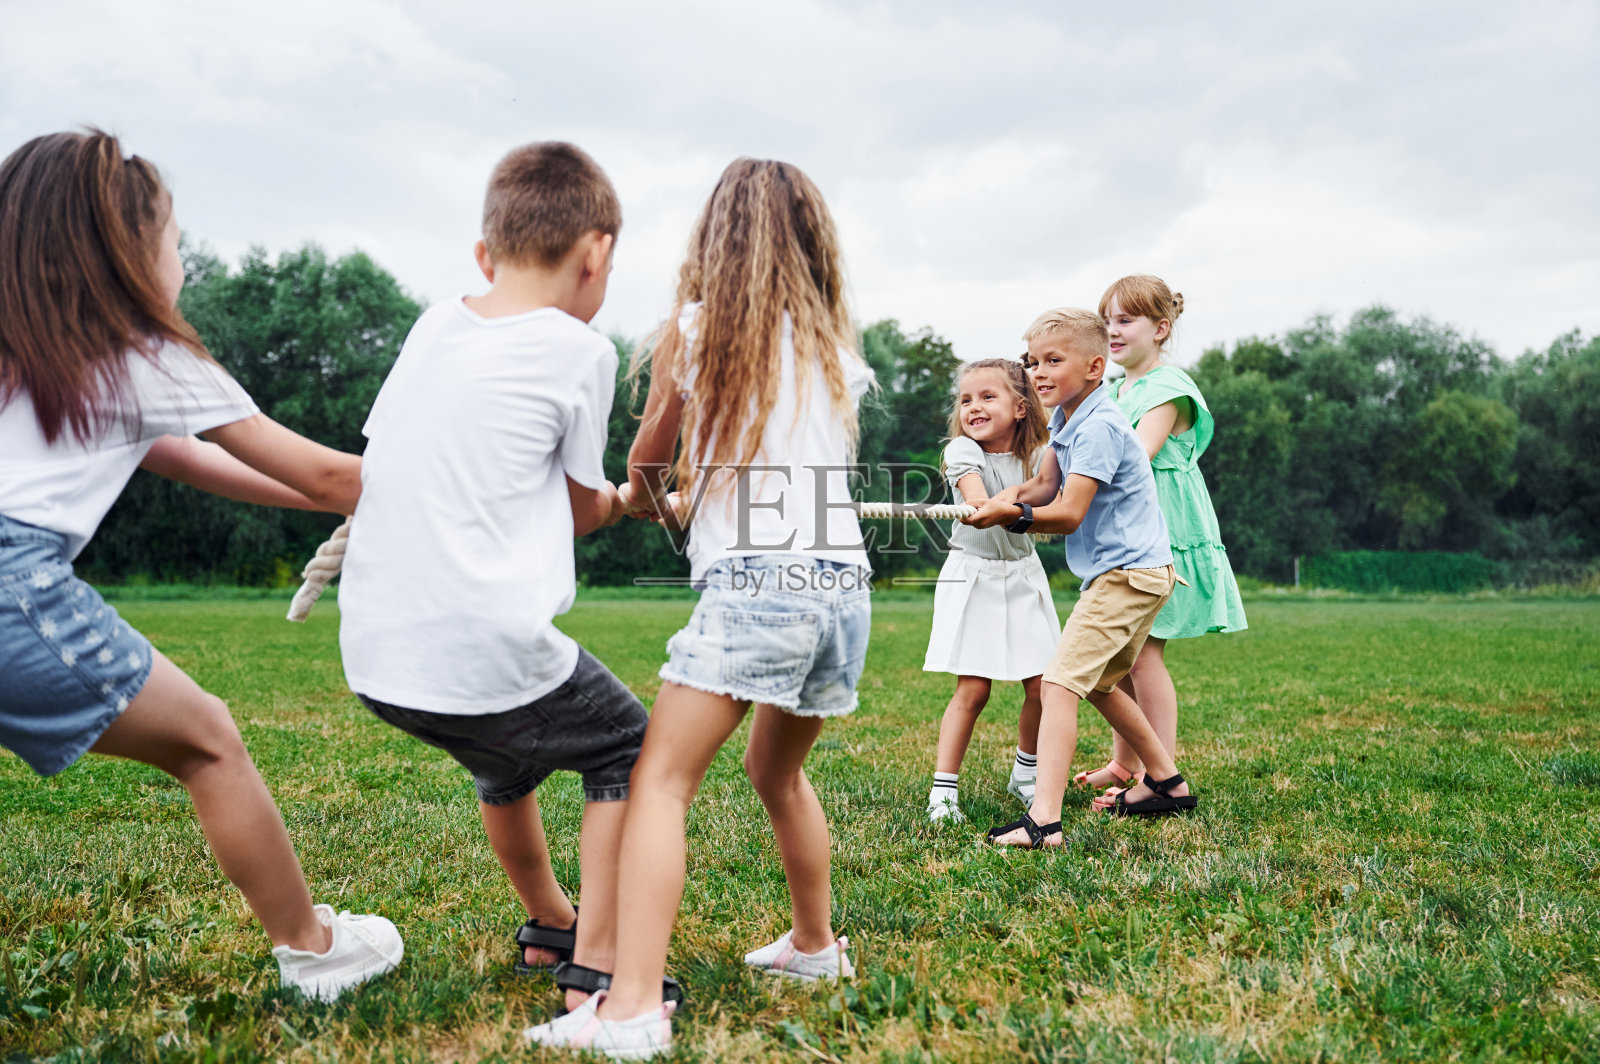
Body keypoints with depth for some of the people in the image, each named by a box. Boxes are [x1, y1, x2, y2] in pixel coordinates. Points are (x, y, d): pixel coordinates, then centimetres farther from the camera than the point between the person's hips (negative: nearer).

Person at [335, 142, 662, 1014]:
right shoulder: (578, 350, -6)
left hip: (373, 657, 7)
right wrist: (627, 499, 28)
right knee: (626, 748, 18)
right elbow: (582, 507, 5)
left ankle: (547, 925, 50)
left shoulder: (431, 328, 10)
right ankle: (594, 966, 13)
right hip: (485, 655, -6)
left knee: (506, 755, 32)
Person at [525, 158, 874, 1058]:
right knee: (778, 770, 25)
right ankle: (816, 945, 38)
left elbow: (645, 467, 17)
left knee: (660, 782, -3)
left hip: (755, 582, -6)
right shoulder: (836, 345, 17)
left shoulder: (696, 327, 6)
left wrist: (652, 500, 41)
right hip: (844, 580, 6)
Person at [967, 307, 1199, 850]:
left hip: (1128, 573, -11)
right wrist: (1014, 495, -8)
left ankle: (1044, 819, -22)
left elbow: (1068, 514, -22)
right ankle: (1166, 781, 38)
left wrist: (1012, 515, -14)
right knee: (1099, 682, 24)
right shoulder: (1064, 418, 12)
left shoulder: (1099, 427, -19)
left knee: (1059, 682, -17)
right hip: (1135, 574, 11)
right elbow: (1046, 487, 12)